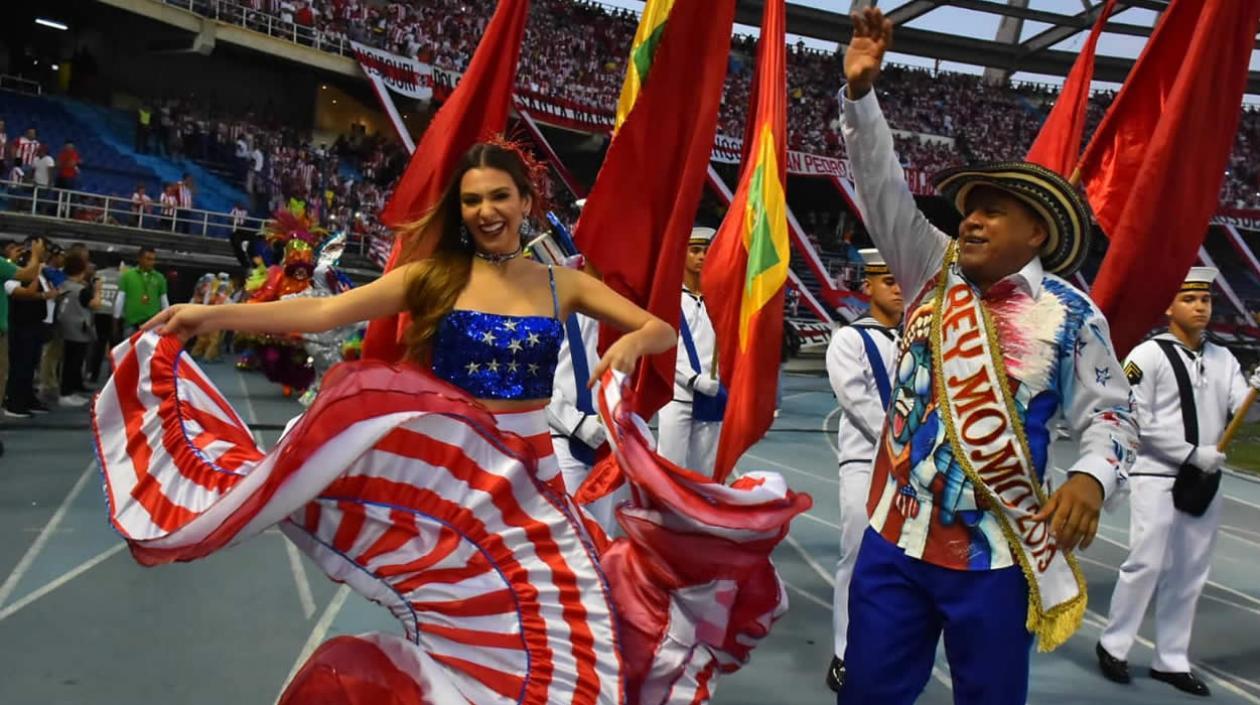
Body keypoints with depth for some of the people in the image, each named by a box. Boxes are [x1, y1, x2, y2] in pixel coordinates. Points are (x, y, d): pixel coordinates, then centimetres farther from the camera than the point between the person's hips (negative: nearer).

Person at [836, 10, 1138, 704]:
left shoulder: (1070, 315, -4)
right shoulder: (934, 270, 4)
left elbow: (1110, 415, 1)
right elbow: (884, 193, -2)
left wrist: (1091, 475, -20)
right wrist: (860, 92, -10)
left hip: (995, 555, -3)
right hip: (894, 538, 3)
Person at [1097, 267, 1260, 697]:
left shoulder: (1222, 359, 8)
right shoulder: (1148, 356, -8)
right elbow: (1139, 422, -11)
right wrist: (1193, 454, -14)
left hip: (1205, 483, 6)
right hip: (1158, 477, -6)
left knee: (1189, 574, 10)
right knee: (1146, 564, -7)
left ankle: (1171, 661, 20)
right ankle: (1113, 645, 11)